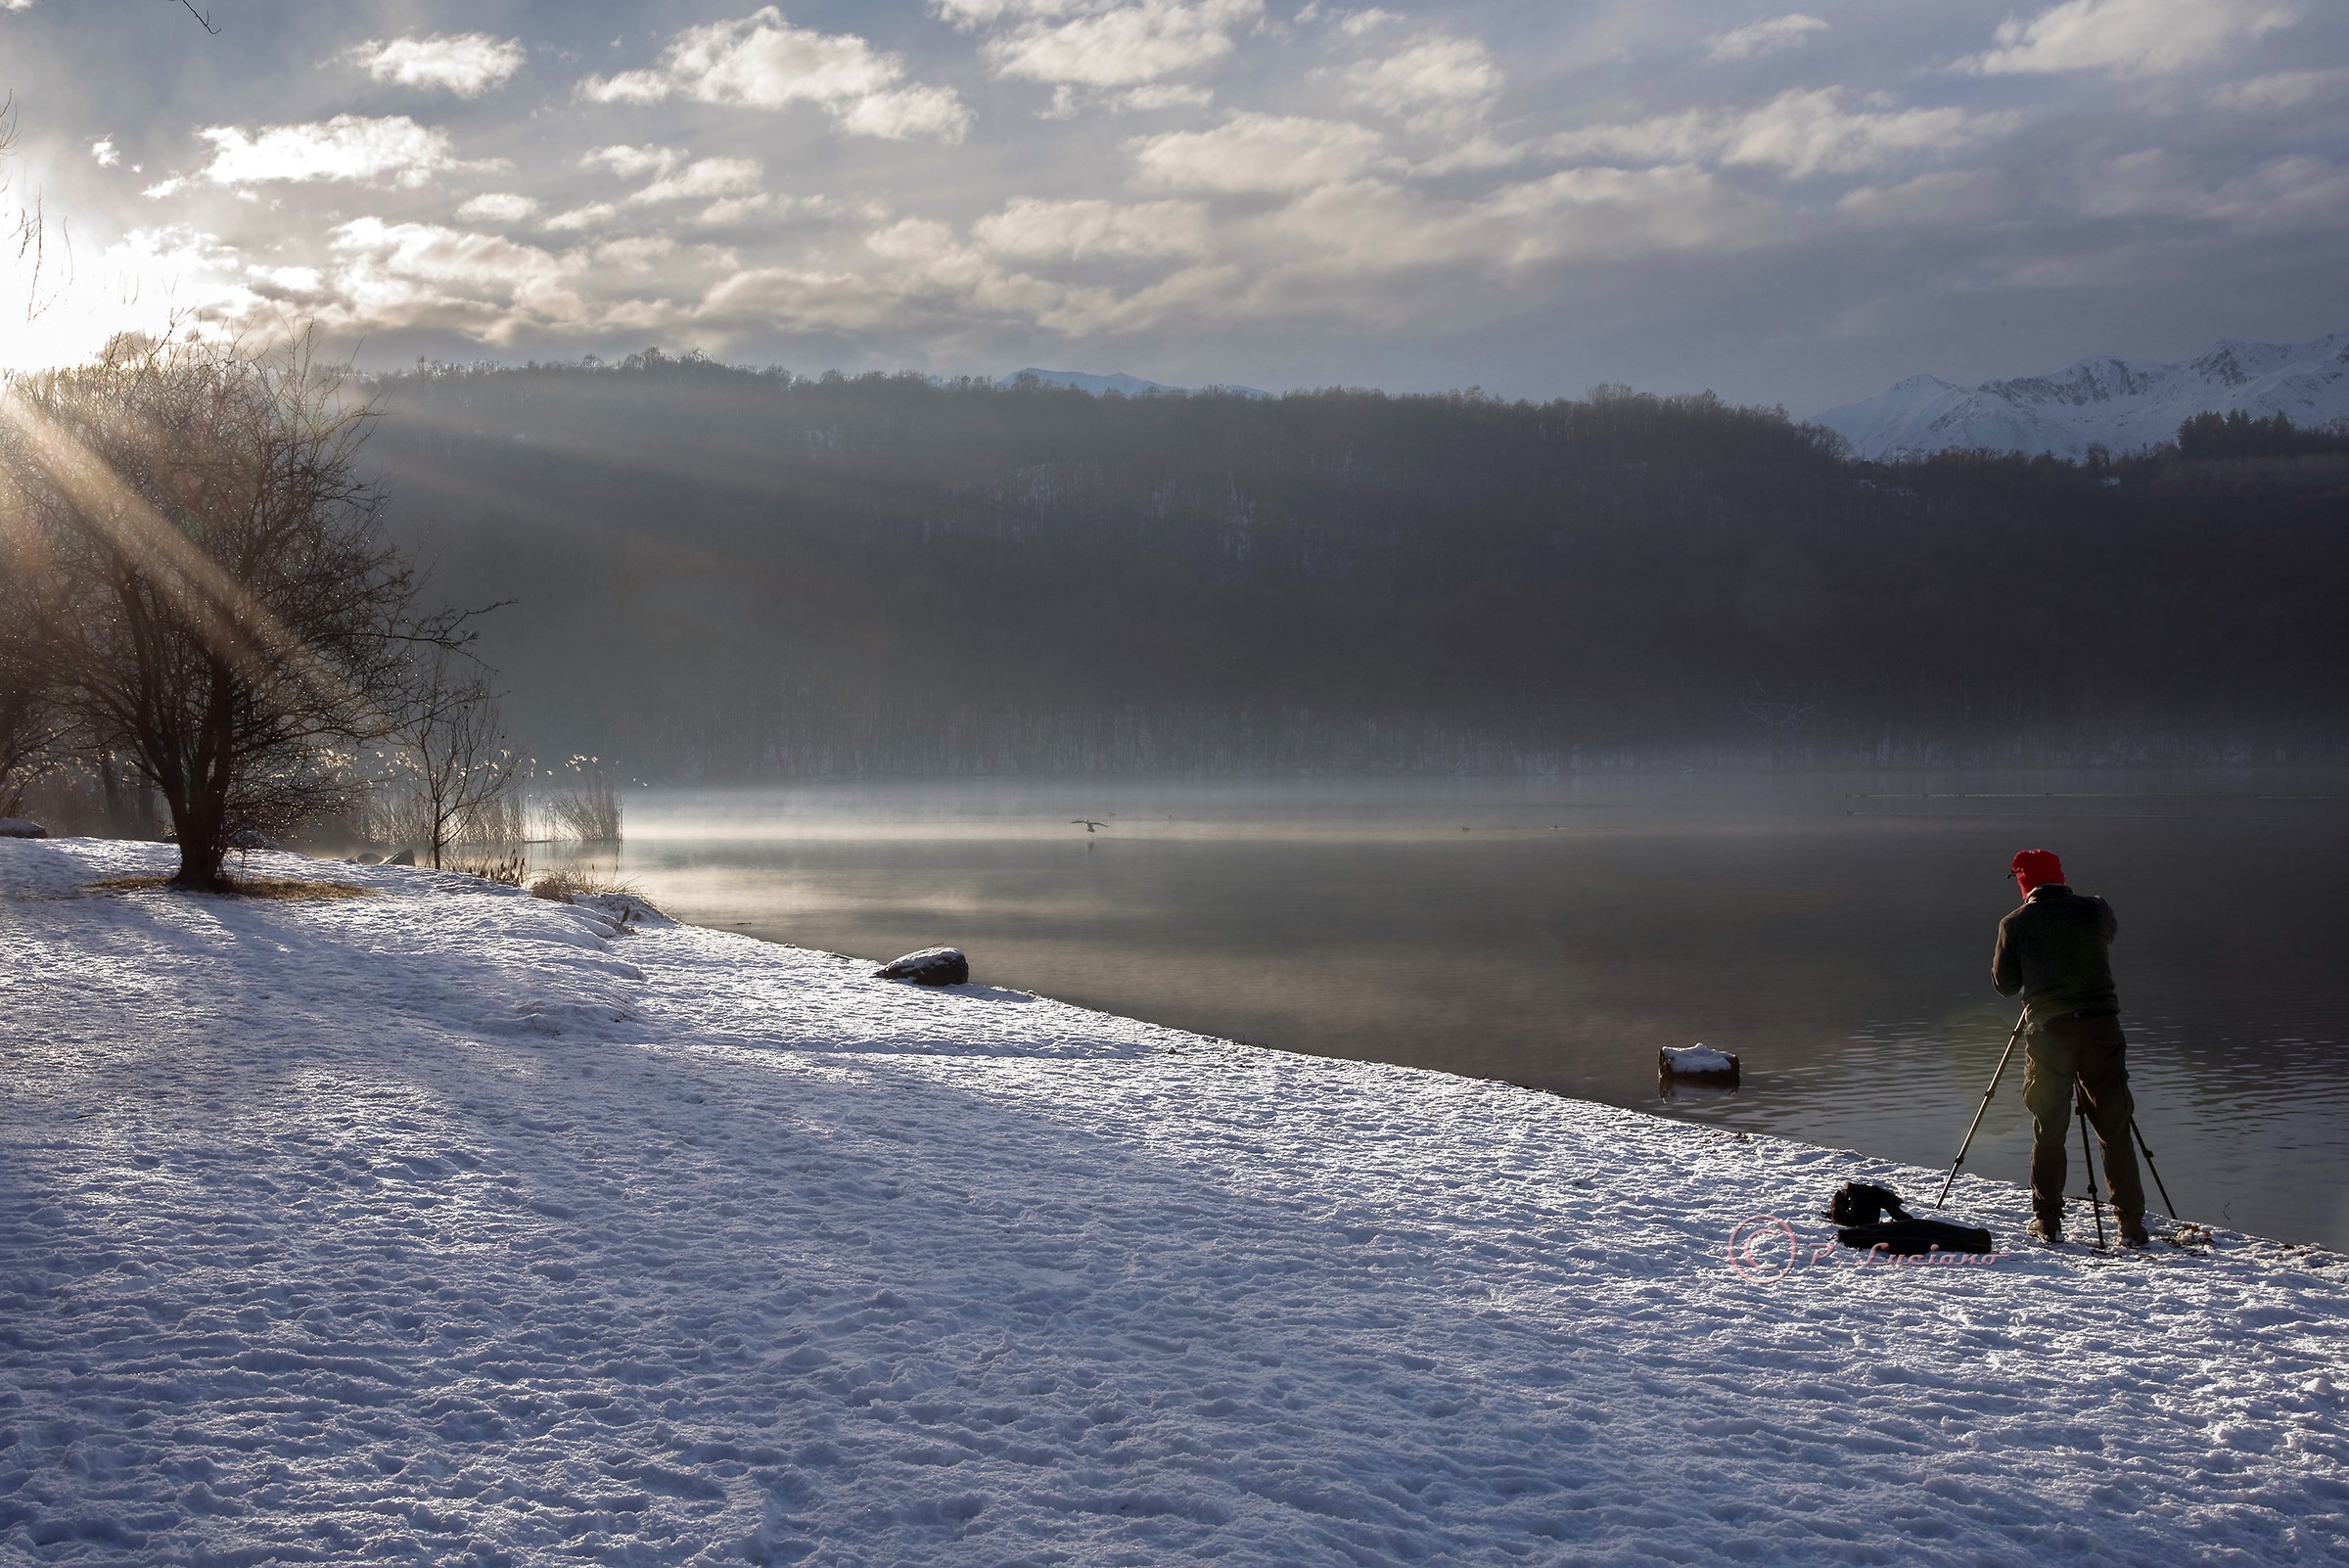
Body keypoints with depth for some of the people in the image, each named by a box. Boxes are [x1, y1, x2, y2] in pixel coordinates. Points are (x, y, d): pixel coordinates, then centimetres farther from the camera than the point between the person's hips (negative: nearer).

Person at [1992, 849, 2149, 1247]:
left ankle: (2047, 1222, 9)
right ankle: (2132, 1224, 8)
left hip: (2047, 1032, -1)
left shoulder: (2014, 924, 1)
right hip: (2101, 1027, 1)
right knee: (2114, 1130, 7)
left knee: (2048, 1131, 9)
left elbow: (2005, 984, 8)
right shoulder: (2095, 911, 5)